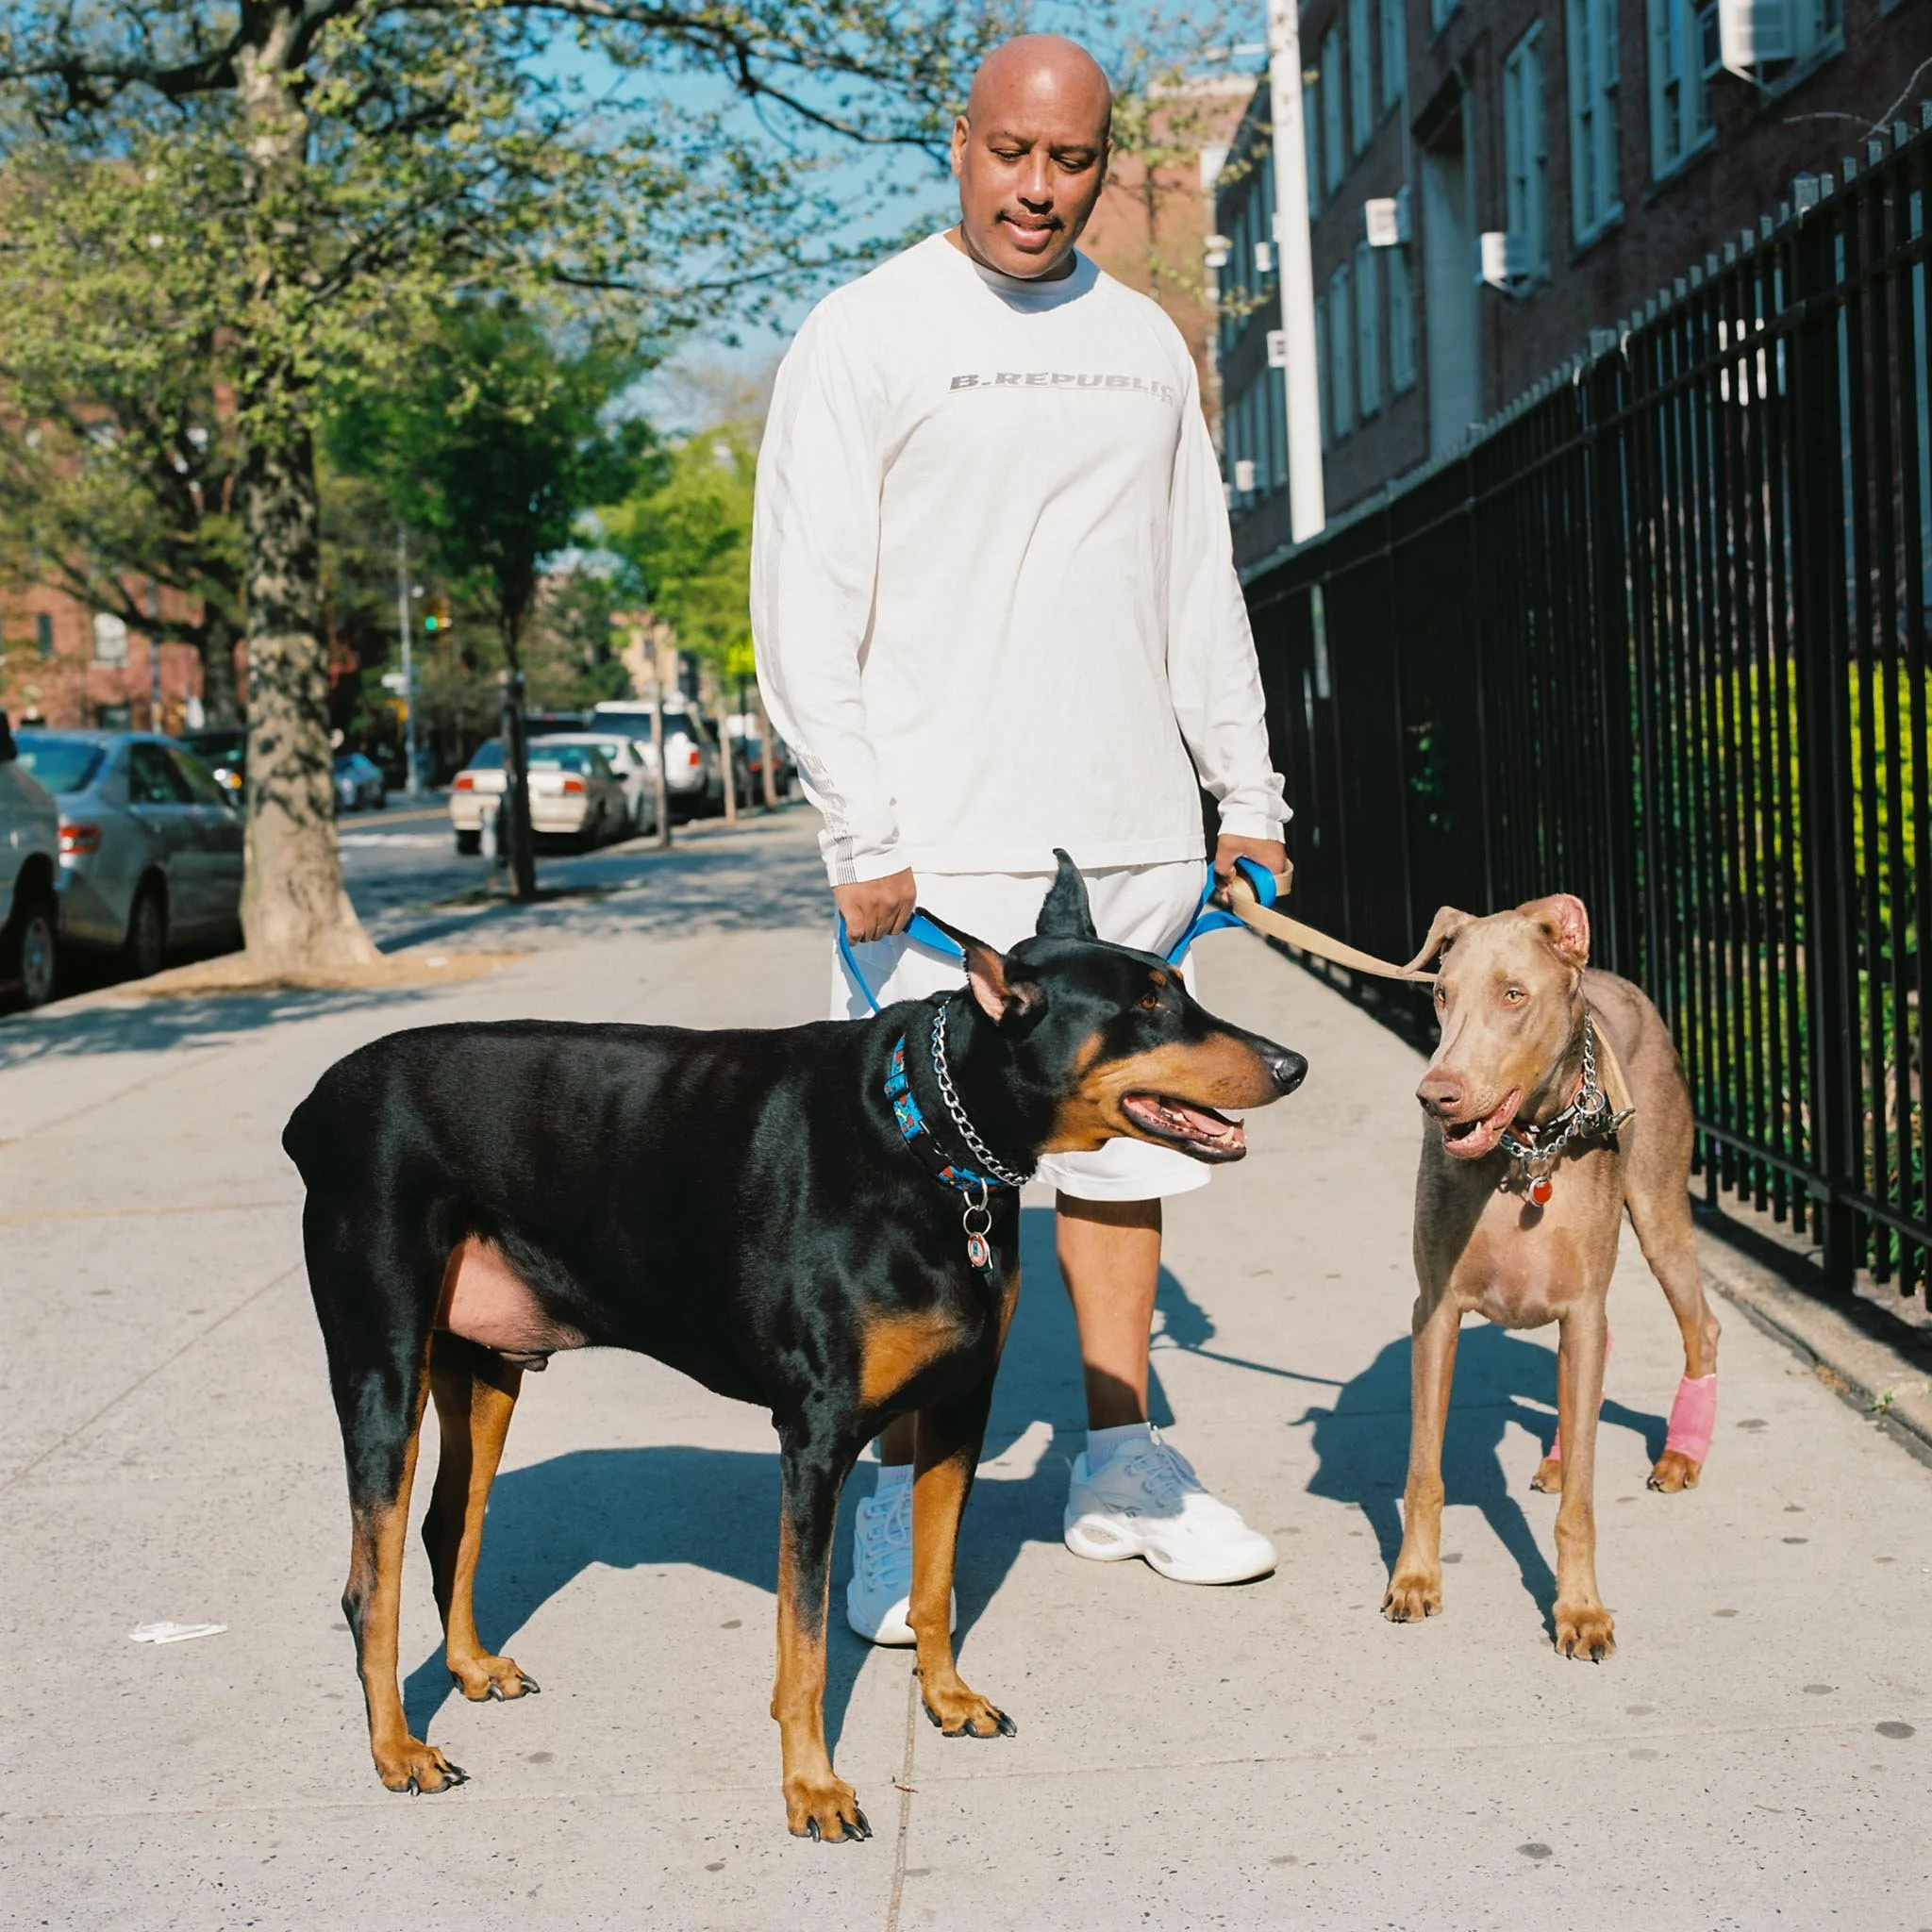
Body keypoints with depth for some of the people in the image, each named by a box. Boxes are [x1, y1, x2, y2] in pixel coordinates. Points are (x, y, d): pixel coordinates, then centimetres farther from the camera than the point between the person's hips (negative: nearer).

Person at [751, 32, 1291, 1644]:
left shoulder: (1146, 341, 15)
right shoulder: (866, 333, -1)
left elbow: (1199, 587, 19)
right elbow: (804, 604, -6)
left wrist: (1248, 791, 13)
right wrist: (863, 835, -13)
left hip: (1132, 831, 5)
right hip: (941, 837, -5)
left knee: (1126, 1142, 10)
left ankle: (1122, 1464, 22)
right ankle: (905, 1497, 7)